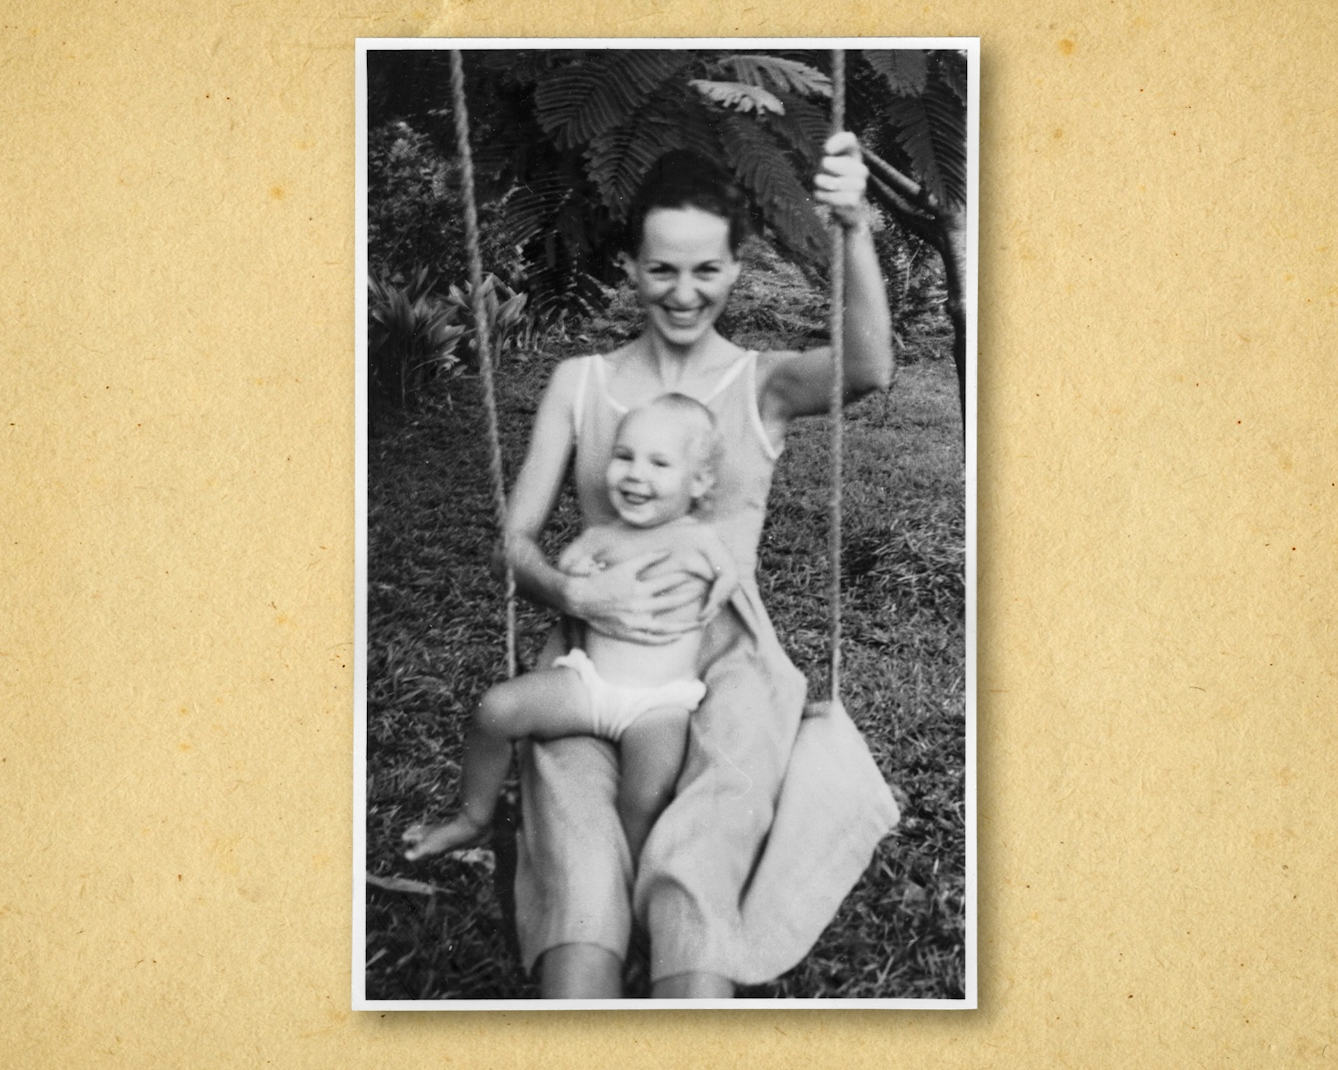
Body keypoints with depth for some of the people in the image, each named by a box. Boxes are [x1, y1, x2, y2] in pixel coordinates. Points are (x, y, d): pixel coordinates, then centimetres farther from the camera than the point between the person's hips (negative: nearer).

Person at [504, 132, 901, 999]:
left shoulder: (764, 384, 8)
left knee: (693, 876, -29)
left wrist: (857, 231, -32)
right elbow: (515, 537, 11)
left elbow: (870, 371, -15)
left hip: (727, 656, -1)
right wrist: (577, 596, -11)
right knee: (580, 884, -27)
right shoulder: (580, 382, 14)